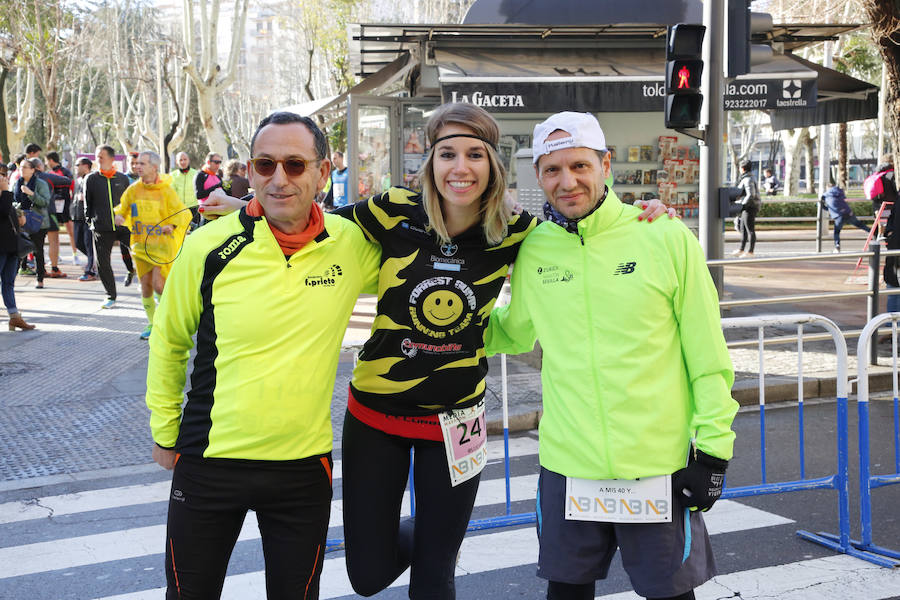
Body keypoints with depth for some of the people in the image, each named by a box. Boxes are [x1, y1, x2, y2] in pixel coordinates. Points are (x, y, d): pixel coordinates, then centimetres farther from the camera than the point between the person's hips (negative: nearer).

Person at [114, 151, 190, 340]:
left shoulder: (166, 190, -5)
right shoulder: (133, 189, 5)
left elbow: (184, 214, -3)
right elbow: (122, 208, 17)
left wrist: (172, 226, -21)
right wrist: (119, 216, -6)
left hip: (162, 244, -4)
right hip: (141, 245, 4)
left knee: (158, 285, -13)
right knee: (145, 286, 5)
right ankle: (152, 324, 21)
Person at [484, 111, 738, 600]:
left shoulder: (667, 239, -7)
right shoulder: (532, 251, 2)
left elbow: (707, 356, -3)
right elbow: (513, 331, 20)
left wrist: (713, 446, -5)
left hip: (660, 464, -2)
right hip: (567, 466, 3)